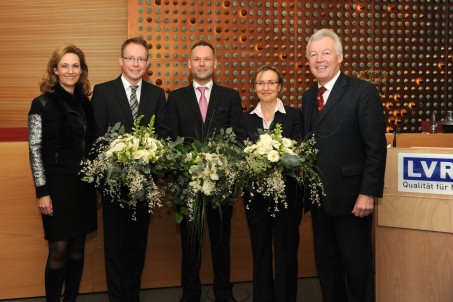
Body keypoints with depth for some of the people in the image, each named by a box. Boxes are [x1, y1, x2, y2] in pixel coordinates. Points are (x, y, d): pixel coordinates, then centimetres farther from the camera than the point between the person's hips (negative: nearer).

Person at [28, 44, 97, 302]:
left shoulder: (85, 103, 8)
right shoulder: (42, 104, -6)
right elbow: (35, 151, -8)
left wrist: (97, 182, 10)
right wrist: (42, 191, -12)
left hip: (84, 185, 5)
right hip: (57, 185, -5)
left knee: (77, 249, 11)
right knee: (59, 250, 0)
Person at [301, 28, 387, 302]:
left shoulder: (363, 92, -8)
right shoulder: (308, 97, 12)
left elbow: (376, 148, -12)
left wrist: (368, 194, -16)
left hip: (351, 197, -6)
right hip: (319, 198, 6)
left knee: (357, 267, 6)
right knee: (326, 266, 15)